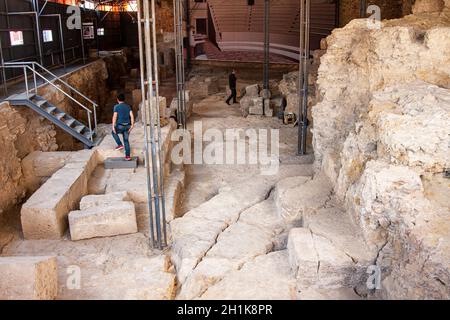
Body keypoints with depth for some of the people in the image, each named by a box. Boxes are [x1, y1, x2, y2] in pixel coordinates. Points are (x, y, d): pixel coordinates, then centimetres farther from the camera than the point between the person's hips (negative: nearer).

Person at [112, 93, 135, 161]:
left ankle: (120, 145, 13)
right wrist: (132, 125, 0)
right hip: (127, 126, 4)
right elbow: (131, 115, -1)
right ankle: (128, 156, 8)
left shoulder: (116, 107, -4)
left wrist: (113, 126, -12)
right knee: (126, 140, 12)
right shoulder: (128, 106, 8)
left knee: (114, 133, 28)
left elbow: (115, 116, -12)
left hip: (120, 126, -4)